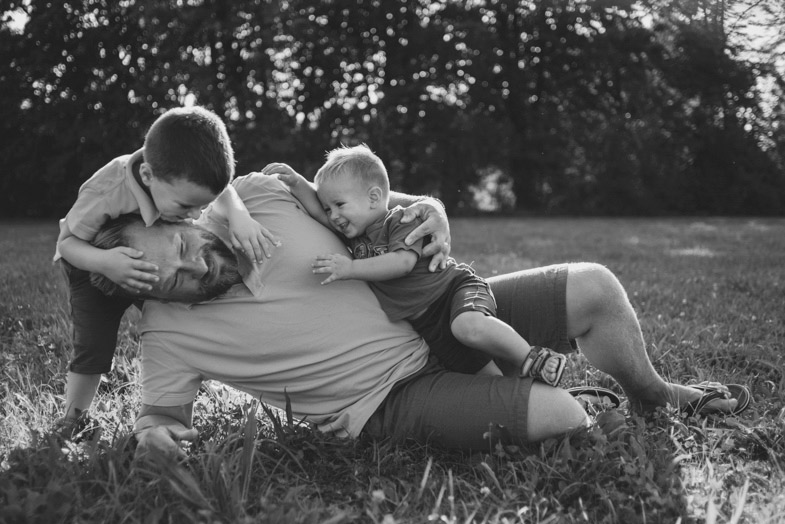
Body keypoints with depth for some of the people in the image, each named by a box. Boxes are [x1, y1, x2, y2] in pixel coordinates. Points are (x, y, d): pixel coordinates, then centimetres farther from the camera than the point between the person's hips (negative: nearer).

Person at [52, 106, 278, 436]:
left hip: (154, 261, 4)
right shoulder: (104, 195, -44)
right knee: (93, 346, -13)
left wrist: (239, 216, -38)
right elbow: (67, 241, -29)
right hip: (92, 263, -4)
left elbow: (223, 190, -15)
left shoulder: (180, 179, -33)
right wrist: (104, 263, -50)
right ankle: (72, 421, 11)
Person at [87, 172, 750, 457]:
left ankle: (652, 395, 28)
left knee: (593, 287, -3)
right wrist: (152, 434, -23)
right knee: (561, 416, -24)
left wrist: (431, 212, -15)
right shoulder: (170, 330, -13)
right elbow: (160, 413, 1)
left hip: (434, 320, 5)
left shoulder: (259, 193, -7)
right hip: (390, 399, -4)